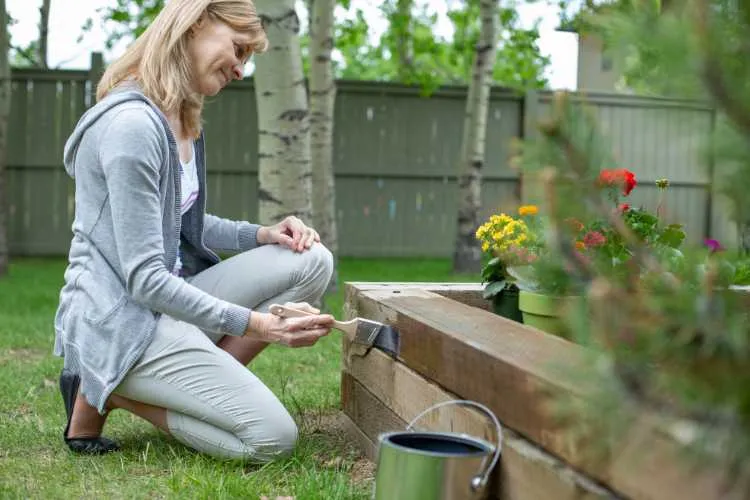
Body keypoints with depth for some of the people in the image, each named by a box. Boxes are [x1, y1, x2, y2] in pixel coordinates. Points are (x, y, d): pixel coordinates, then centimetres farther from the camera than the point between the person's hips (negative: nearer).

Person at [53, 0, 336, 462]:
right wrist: (257, 324, -24)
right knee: (273, 437, -15)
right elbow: (144, 279, -22)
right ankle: (105, 392, -2)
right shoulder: (132, 124, -20)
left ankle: (201, 380, -7)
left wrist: (261, 235, 2)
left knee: (314, 263, -3)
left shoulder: (182, 119, 10)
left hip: (170, 298, 9)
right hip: (119, 318, -9)